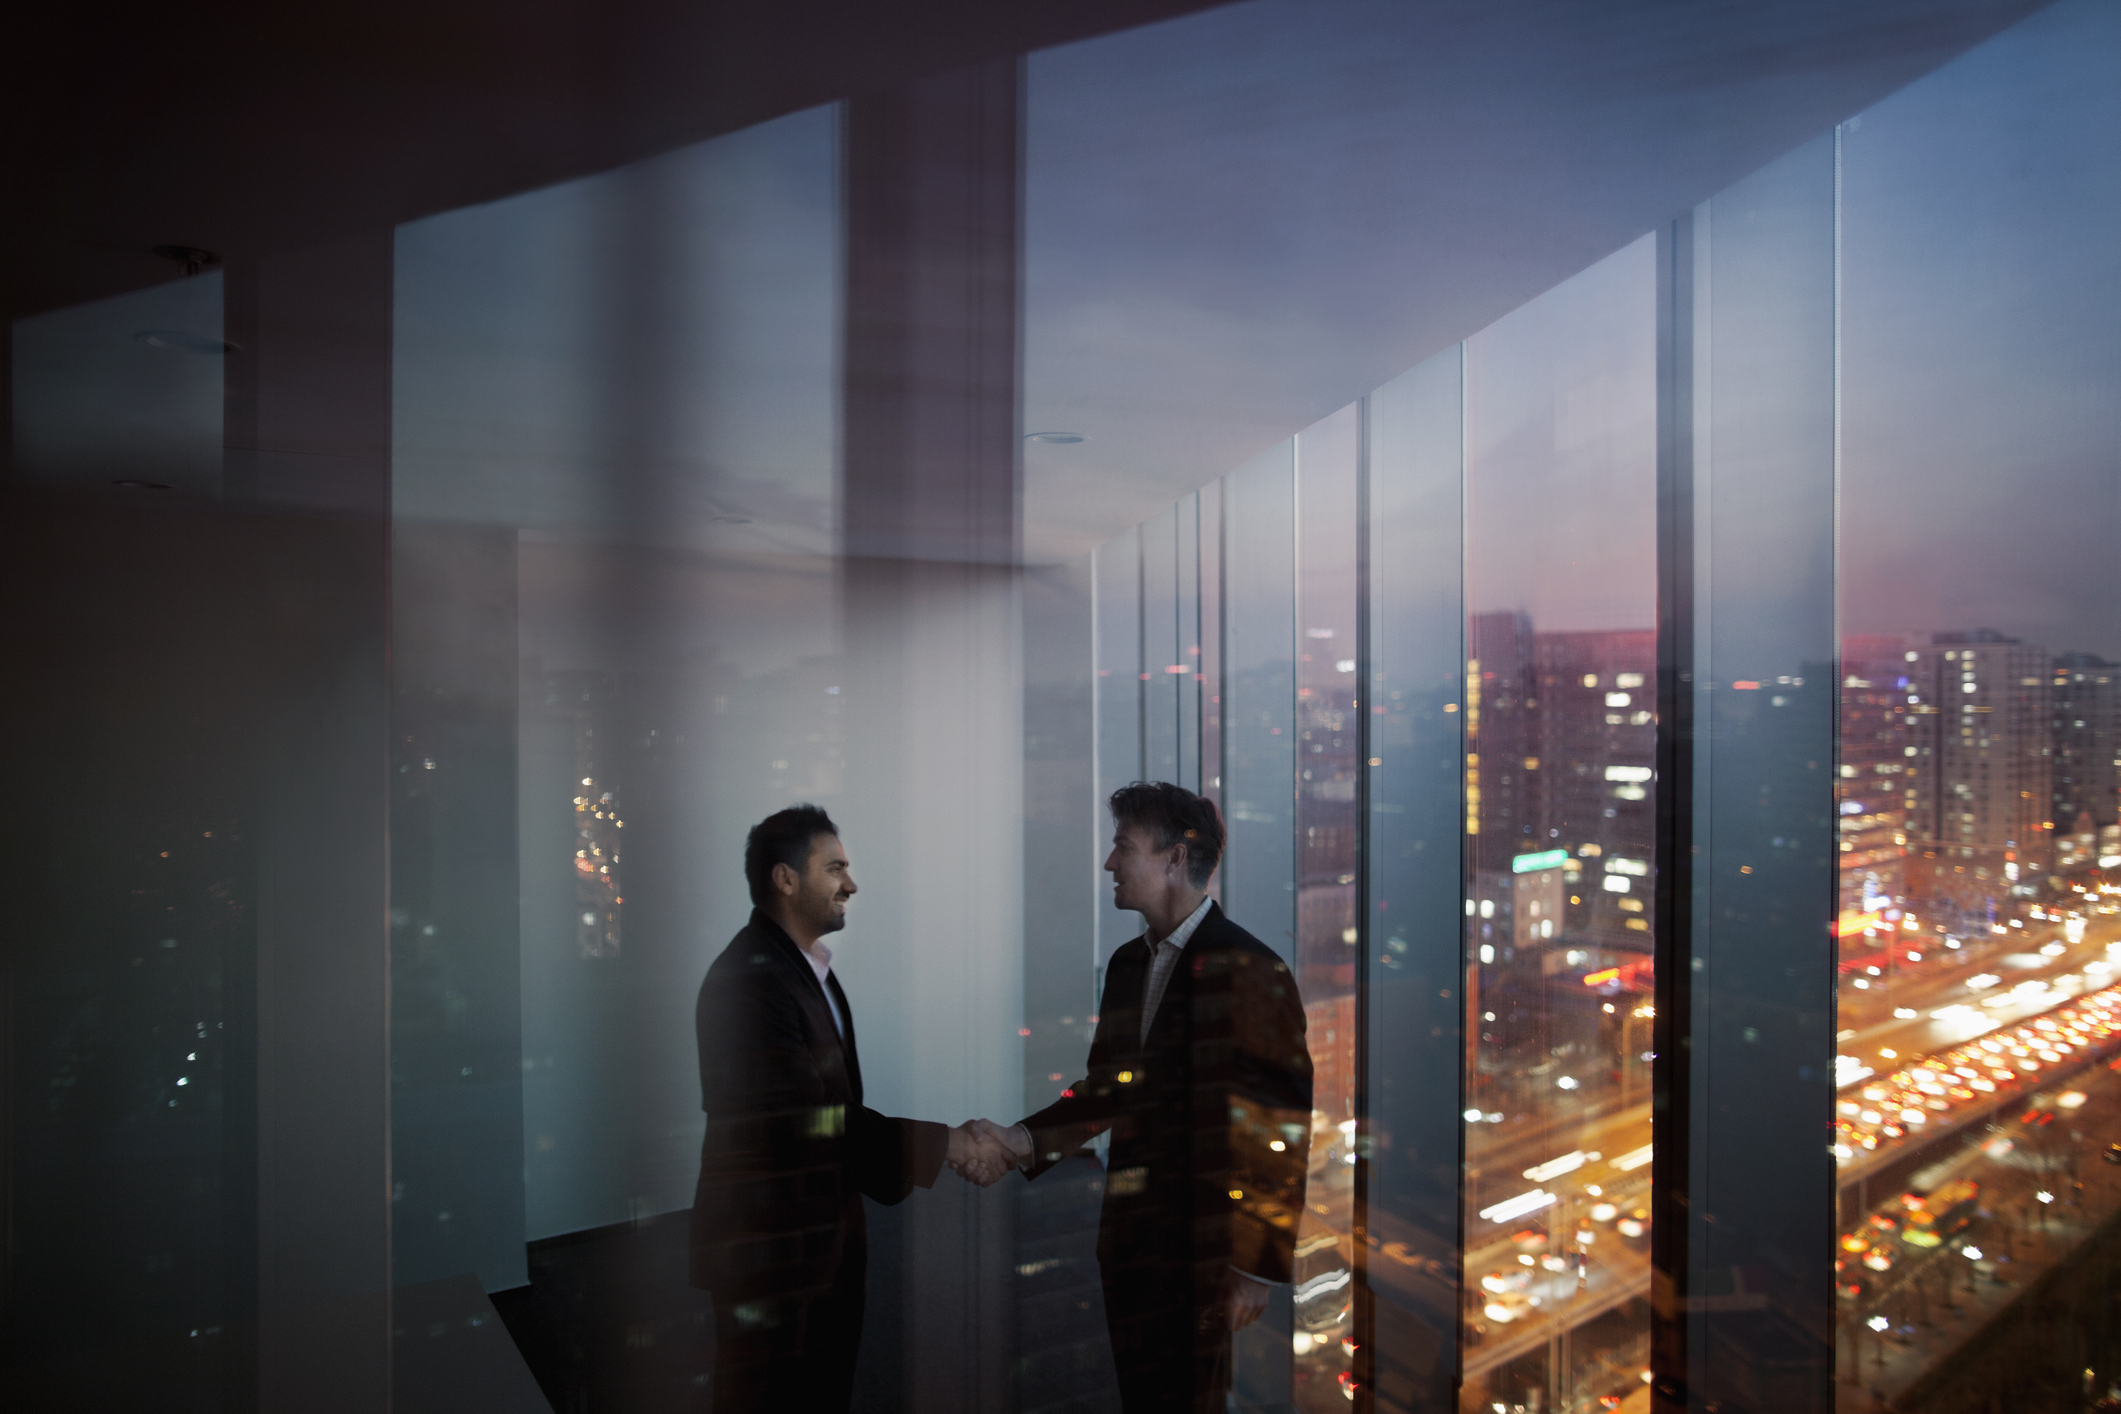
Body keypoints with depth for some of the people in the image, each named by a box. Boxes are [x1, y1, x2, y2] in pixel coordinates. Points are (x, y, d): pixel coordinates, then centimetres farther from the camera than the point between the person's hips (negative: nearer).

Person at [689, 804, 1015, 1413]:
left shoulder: (810, 967, 11)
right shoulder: (748, 980, -22)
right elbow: (816, 1118, -25)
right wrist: (945, 1145, -20)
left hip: (825, 1243, 9)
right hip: (771, 1251, -9)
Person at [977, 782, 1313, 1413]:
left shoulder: (1249, 970, -15)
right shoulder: (1128, 963, 8)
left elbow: (1283, 1129, -14)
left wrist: (1256, 1265, -13)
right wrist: (1026, 1139, -2)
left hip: (1201, 1256, -7)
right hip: (1130, 1242, 7)